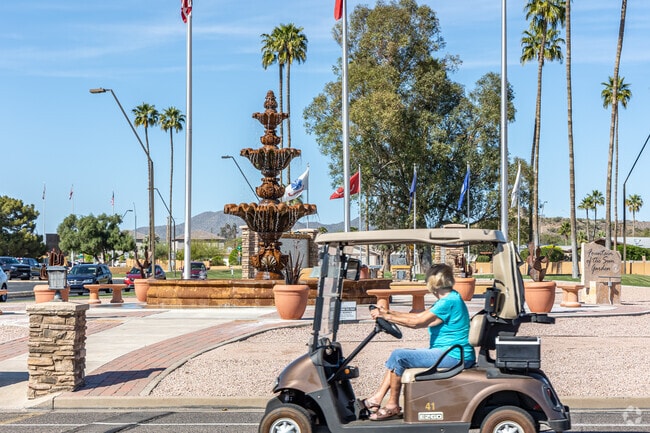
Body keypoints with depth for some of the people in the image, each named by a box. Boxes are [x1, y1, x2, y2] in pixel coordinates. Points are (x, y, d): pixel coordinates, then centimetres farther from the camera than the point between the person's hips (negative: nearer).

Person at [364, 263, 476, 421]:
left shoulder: (449, 302, -18)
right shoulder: (450, 298, 15)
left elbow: (417, 322, -20)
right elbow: (419, 316, 15)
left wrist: (387, 316, -12)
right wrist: (390, 312, 10)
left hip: (453, 356, -11)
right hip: (447, 352, 11)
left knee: (398, 356, -15)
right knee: (397, 355, 10)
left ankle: (392, 406, -4)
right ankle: (376, 400, 6)